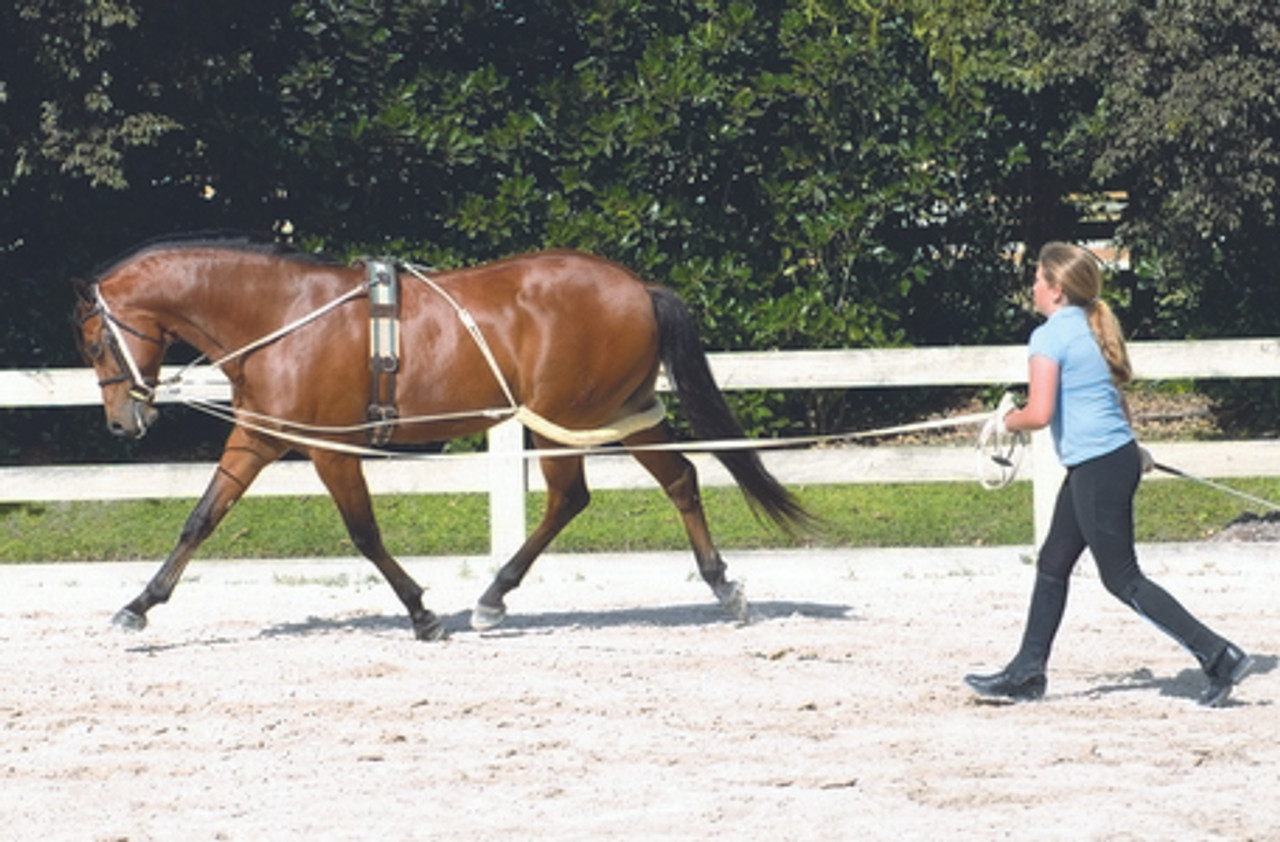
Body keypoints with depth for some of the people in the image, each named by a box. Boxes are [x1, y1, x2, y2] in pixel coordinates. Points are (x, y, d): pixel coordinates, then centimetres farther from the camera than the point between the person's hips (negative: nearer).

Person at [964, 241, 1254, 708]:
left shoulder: (1049, 336, -14)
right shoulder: (1093, 329, 12)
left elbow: (1039, 414, -23)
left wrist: (1006, 422, -3)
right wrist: (1132, 448, 36)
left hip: (1097, 470, -10)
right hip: (1118, 457, 10)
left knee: (1122, 580, -4)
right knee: (1053, 566, 16)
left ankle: (1219, 656, -7)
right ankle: (1026, 673, 23)